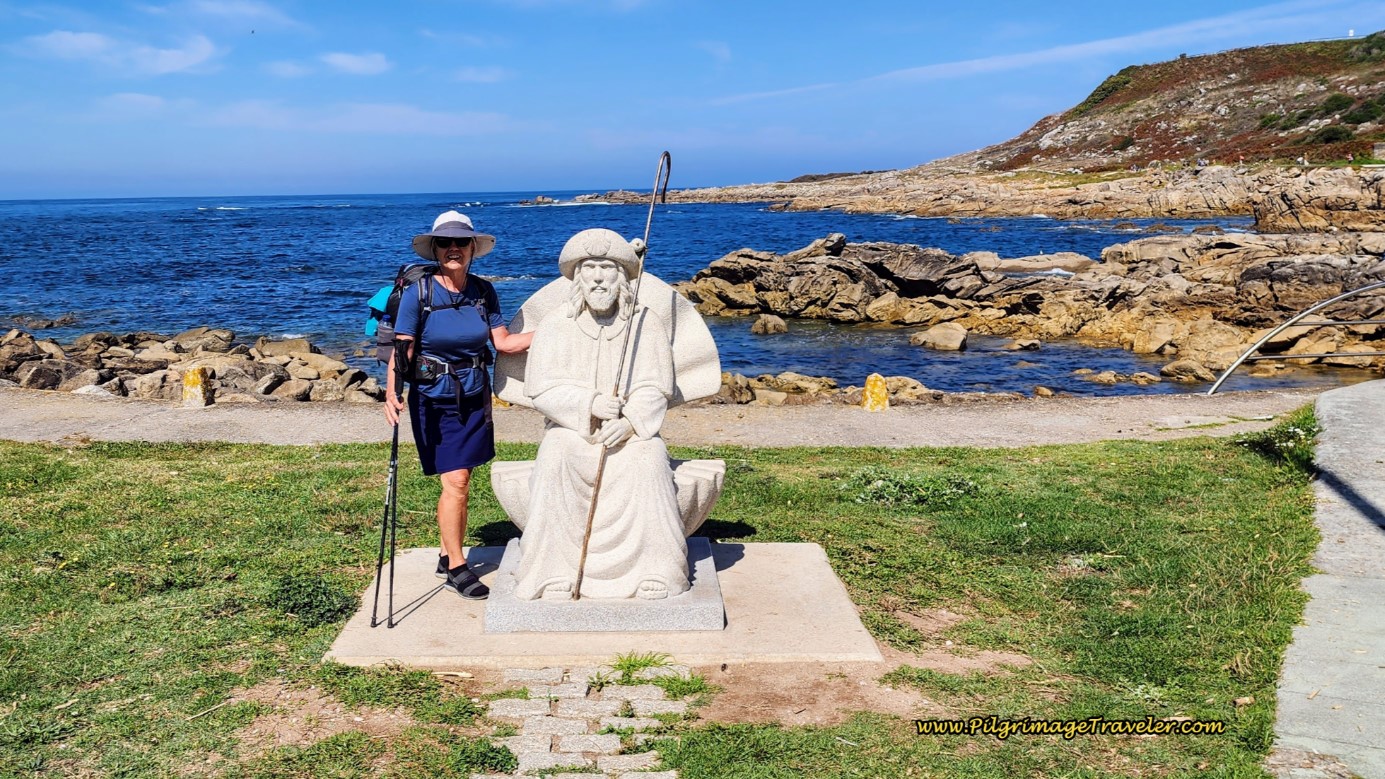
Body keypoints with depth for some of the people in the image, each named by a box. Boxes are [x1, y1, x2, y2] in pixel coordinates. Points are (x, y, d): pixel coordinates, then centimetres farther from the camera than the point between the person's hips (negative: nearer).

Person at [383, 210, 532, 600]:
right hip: (433, 399, -4)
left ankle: (447, 554, 25)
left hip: (473, 397, 4)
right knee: (455, 482, -7)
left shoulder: (484, 291, 1)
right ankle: (456, 568, 4)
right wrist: (392, 394, -23)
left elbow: (504, 342, 2)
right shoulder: (418, 294, -11)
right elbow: (401, 350, -12)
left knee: (460, 481, 9)